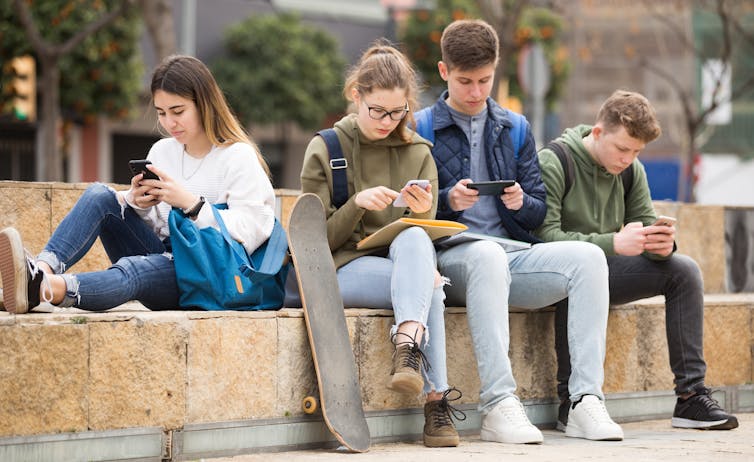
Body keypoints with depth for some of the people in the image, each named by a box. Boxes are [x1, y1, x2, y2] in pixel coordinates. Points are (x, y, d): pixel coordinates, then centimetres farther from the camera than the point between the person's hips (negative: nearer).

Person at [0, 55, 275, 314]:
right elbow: (152, 224, 17)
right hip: (163, 256, 7)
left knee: (132, 270, -38)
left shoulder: (238, 157, -6)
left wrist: (190, 203, -22)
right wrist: (136, 203, -7)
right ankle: (44, 267, -40)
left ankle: (46, 289, -67)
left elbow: (248, 232, -15)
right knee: (99, 195, -12)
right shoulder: (162, 151, 16)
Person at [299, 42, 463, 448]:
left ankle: (407, 349, -47)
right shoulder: (325, 150, 2)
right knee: (429, 284, -32)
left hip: (406, 261, 3)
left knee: (414, 239, -35)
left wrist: (422, 213, -17)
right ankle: (436, 397, -37)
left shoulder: (417, 153, 11)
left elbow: (423, 236, 7)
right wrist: (356, 205, -19)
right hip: (344, 269, -3)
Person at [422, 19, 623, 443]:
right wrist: (447, 201, -18)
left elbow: (537, 214, 16)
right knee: (488, 253, -39)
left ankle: (587, 400, -30)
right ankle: (499, 404, -44)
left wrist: (520, 203, -7)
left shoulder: (516, 128, 19)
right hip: (449, 259, -4)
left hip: (511, 256, 4)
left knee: (588, 256, -23)